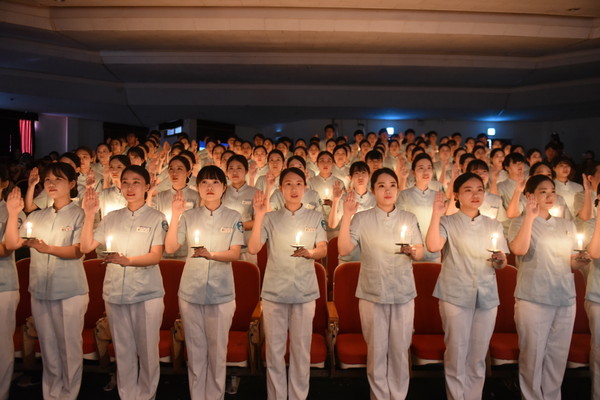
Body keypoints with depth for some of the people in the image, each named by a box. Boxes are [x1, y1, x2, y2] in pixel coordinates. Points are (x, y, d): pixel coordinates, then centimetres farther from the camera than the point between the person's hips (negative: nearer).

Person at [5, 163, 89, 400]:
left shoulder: (79, 215, -4)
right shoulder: (36, 217, 12)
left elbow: (78, 251, -12)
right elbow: (11, 244, 7)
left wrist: (48, 248, -26)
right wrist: (13, 214, -3)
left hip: (70, 291, -5)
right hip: (39, 290, 5)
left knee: (69, 346, 3)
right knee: (48, 347, 14)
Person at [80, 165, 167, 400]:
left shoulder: (156, 218, -2)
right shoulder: (112, 218, 10)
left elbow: (156, 256, -10)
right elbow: (86, 247, 5)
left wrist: (127, 260, -25)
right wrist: (89, 214, -5)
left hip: (146, 293, -3)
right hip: (114, 292, 4)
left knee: (147, 350, 4)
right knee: (122, 350, 11)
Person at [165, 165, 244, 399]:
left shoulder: (233, 218, 1)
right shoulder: (189, 216, 5)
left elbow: (235, 254, -7)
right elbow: (170, 248, -3)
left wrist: (210, 254, -24)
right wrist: (175, 215, -12)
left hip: (221, 292, -1)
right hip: (190, 291, 2)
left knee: (217, 350, 6)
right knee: (195, 349, 9)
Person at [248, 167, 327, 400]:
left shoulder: (315, 218, 6)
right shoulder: (271, 218, 4)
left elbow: (323, 250, -4)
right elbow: (253, 248, -7)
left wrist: (309, 253, -26)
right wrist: (258, 215, -15)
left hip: (304, 292, 0)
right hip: (274, 291, 0)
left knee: (301, 350, 6)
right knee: (274, 349, 6)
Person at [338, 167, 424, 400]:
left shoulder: (409, 219, 6)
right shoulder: (362, 219, -1)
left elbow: (421, 253, 5)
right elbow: (344, 250, -10)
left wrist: (412, 250, -18)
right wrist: (347, 216, -16)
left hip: (403, 292, 2)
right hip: (372, 293, -1)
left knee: (400, 349, 8)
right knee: (376, 349, 7)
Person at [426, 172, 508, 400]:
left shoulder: (493, 225, 13)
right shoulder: (448, 223, 2)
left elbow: (501, 264, 12)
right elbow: (433, 246, -18)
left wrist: (500, 260, -10)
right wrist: (436, 215, -18)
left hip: (486, 296, 3)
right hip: (455, 295, -3)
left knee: (478, 357, 10)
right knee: (456, 354, 1)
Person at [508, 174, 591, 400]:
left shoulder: (567, 226, 14)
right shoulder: (521, 223, -1)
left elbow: (571, 262, 19)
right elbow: (519, 250, -22)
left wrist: (580, 261, -4)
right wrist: (530, 216, -20)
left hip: (565, 298, 5)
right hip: (533, 299, -5)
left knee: (558, 356, 11)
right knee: (532, 355, 2)